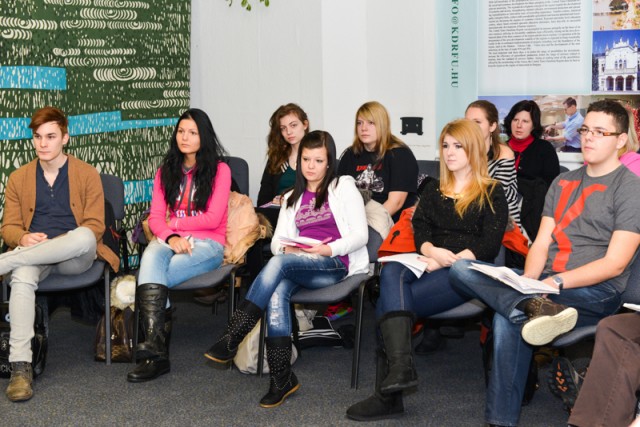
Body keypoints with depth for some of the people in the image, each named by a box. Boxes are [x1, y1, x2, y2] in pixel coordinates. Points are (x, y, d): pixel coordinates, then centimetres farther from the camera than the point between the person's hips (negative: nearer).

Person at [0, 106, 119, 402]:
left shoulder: (87, 174, 7)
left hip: (74, 256, -1)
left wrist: (59, 244, -15)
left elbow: (95, 227, 2)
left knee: (84, 238, -38)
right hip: (32, 255, 1)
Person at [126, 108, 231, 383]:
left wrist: (173, 222, 0)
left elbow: (212, 219, -6)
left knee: (150, 276, -29)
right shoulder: (166, 171, 17)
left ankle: (155, 350, -27)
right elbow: (155, 217, 7)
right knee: (151, 254, -35)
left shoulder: (219, 170, 4)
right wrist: (170, 237, -14)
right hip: (171, 241, 3)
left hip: (207, 244, -3)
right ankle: (156, 349, -44)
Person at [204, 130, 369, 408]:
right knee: (277, 293, -32)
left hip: (335, 264, -4)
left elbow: (360, 236, -1)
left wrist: (328, 249, -18)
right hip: (298, 265, 4)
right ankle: (281, 379, -32)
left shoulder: (344, 187, 9)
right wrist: (288, 247, -8)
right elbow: (277, 242, 16)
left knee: (279, 263, -33)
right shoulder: (292, 198, 25)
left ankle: (232, 339, -36)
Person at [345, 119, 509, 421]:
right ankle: (400, 365, -47)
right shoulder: (433, 190, 24)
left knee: (388, 303, -29)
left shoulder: (492, 193, 7)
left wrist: (443, 262, -15)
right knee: (391, 272, -33)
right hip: (430, 265, 5)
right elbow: (420, 232, 11)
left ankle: (387, 394, -30)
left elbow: (488, 246, -4)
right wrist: (432, 251, -13)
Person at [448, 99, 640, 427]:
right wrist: (527, 283, -9)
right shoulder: (563, 183, 19)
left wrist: (557, 281, -20)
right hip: (546, 286, 7)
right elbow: (541, 243, 11)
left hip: (595, 292, -7)